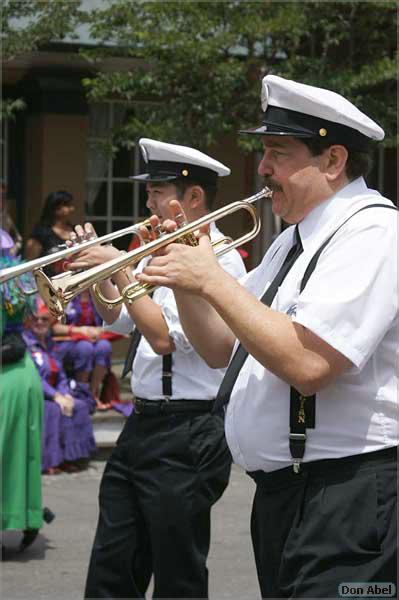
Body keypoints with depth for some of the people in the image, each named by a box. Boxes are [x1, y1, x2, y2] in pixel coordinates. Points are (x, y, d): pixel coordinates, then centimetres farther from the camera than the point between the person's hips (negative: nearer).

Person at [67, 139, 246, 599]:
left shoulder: (218, 258, -14)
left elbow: (165, 337, -23)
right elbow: (119, 319, 22)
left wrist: (120, 270, -18)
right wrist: (94, 270, 6)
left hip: (187, 435, -9)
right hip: (142, 424, 9)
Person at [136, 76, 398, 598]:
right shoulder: (293, 241, 17)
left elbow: (308, 364, -26)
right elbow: (221, 349, 20)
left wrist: (213, 279, -18)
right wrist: (186, 276, 4)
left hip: (348, 496, -10)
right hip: (280, 495, 10)